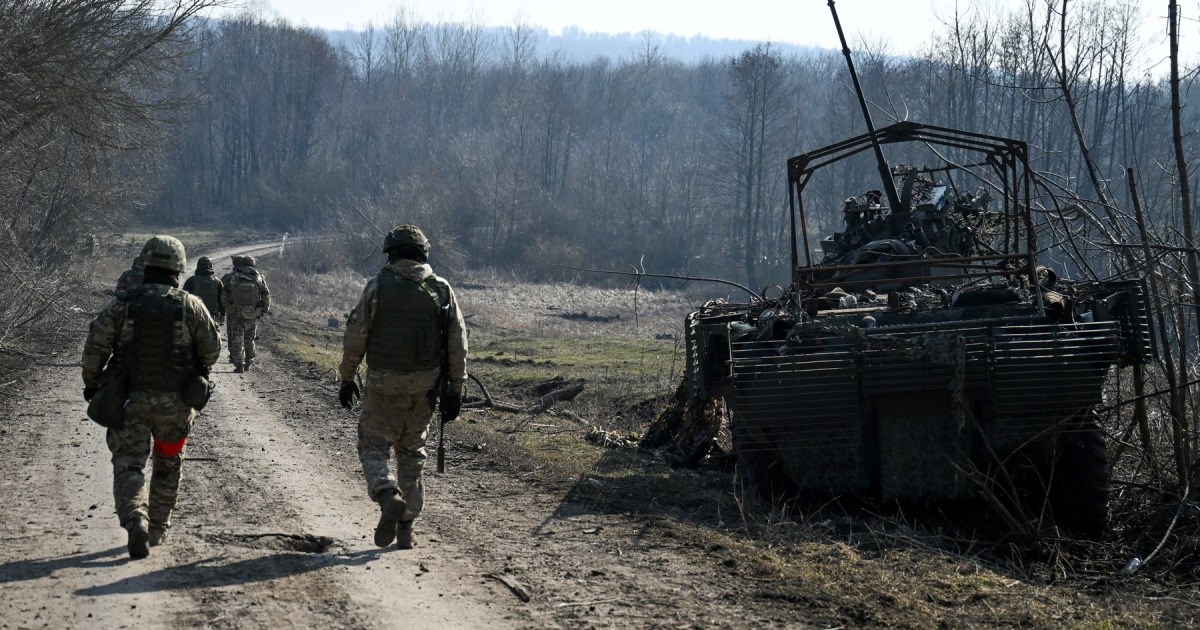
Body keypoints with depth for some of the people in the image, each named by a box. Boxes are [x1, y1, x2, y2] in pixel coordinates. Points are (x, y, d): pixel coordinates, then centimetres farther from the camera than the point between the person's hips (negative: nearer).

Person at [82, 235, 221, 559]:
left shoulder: (121, 303, -6)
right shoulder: (190, 305, -6)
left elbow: (95, 346, -8)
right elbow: (212, 349, -1)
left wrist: (91, 383, 7)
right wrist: (197, 369, 21)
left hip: (130, 398, -1)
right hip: (175, 400, 1)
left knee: (128, 464, -1)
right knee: (168, 465, 19)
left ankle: (135, 519, -26)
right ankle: (158, 528, 27)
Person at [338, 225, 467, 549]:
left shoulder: (377, 287, -8)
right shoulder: (441, 289, 0)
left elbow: (355, 338, -7)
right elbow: (458, 344, 0)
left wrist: (347, 379, 5)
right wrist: (455, 389, 6)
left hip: (383, 385, -3)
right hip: (423, 387, 3)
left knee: (373, 446, 8)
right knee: (412, 453, 15)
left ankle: (389, 497, -19)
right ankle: (407, 525, 17)